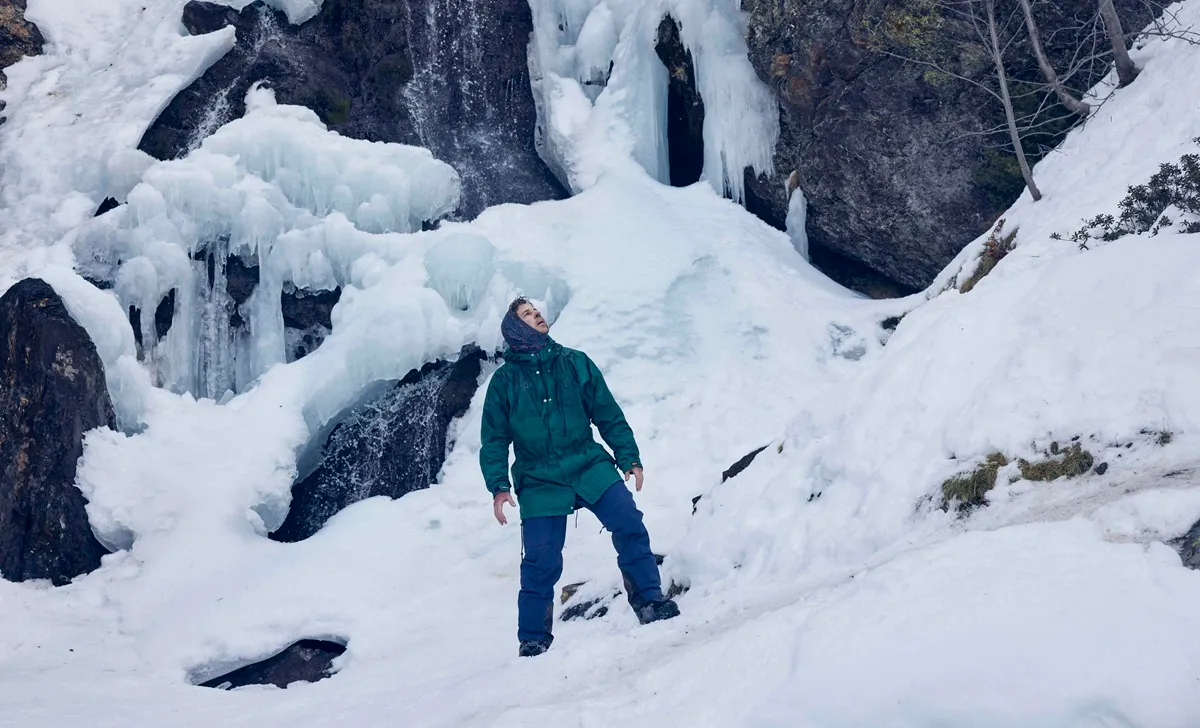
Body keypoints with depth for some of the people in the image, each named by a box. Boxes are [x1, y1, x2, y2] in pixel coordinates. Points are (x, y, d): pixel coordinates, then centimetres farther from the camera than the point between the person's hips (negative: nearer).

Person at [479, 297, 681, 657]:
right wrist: (498, 486, -3)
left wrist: (629, 457, 2)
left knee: (629, 524, -19)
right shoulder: (504, 380, 8)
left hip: (590, 466, 1)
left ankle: (649, 602, -9)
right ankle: (533, 639, 8)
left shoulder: (575, 363, 10)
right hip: (539, 481, -1)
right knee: (540, 561, -6)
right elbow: (493, 440, 9)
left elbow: (608, 414, 12)